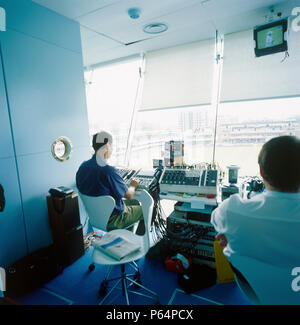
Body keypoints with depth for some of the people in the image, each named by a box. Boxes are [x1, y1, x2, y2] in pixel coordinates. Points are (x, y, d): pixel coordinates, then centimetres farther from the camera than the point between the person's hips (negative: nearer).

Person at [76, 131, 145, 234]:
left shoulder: (83, 167, -6)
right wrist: (133, 185, 6)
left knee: (135, 202, 24)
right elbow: (128, 194, -18)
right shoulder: (109, 171, -31)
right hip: (111, 220, -8)